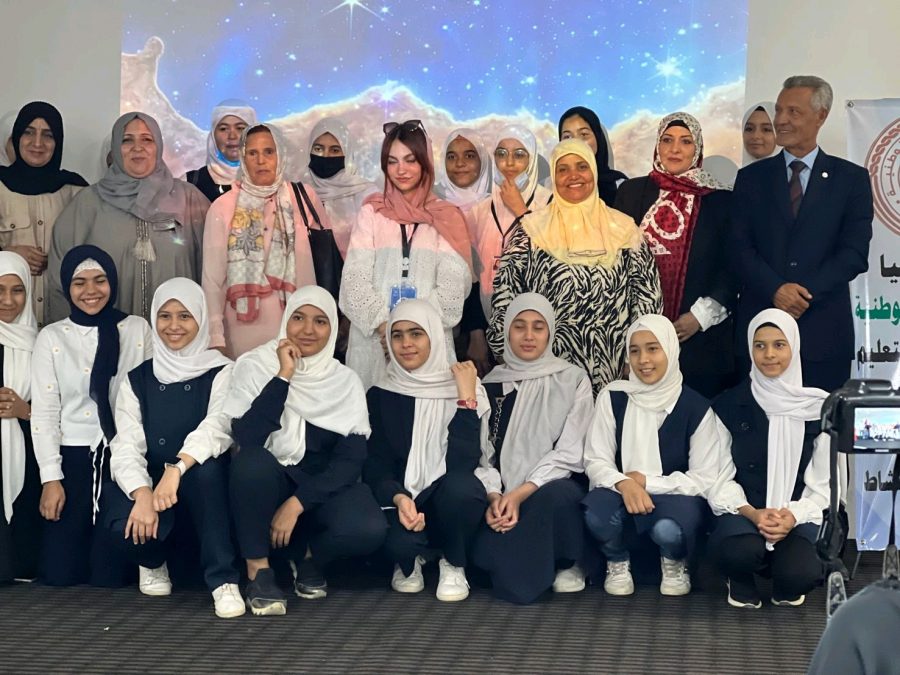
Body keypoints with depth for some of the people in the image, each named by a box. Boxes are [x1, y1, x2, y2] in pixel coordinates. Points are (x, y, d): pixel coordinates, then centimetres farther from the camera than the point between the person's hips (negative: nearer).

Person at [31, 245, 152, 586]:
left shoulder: (138, 329, 4)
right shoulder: (51, 337, 4)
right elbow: (44, 411, 1)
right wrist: (50, 477, -6)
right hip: (73, 457, 1)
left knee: (110, 574, -5)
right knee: (59, 572, 0)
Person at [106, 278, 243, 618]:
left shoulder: (220, 372, -2)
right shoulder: (137, 380, 5)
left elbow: (217, 427, -22)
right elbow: (126, 446, -7)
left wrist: (176, 470, -40)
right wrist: (142, 494, -28)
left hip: (205, 488, -1)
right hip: (150, 485, 2)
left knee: (205, 467, -37)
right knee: (127, 524, -33)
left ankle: (223, 580, -22)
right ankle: (154, 560, 8)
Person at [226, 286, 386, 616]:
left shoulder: (345, 381, -2)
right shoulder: (255, 366, -6)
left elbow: (350, 460, -10)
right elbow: (246, 439, -21)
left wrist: (297, 503, -22)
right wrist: (284, 376, -22)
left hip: (320, 491, 1)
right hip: (266, 486, -1)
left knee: (367, 530, -31)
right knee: (252, 460, -37)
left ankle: (310, 557, 5)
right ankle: (258, 571, -16)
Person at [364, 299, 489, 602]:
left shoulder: (466, 387, -6)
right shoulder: (381, 395, 0)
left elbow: (463, 463, -19)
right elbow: (376, 466, -5)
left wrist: (466, 396, -22)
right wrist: (399, 498, -26)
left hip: (451, 504, 0)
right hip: (401, 502, 0)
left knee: (460, 484, -37)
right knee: (399, 541, -36)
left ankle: (453, 565, -5)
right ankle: (409, 560, 6)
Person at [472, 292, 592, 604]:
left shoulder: (573, 379, 3)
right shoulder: (492, 383, 11)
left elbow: (570, 452, -6)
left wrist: (521, 493, -18)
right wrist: (493, 496, -17)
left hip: (554, 487, -2)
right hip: (504, 496, 2)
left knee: (555, 495, -39)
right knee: (484, 552, -29)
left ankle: (567, 563, -7)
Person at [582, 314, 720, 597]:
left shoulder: (696, 407, -7)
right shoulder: (613, 397, -2)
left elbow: (705, 479, -7)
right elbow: (595, 461, -4)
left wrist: (646, 481, -14)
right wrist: (624, 483, -26)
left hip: (676, 496, -1)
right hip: (622, 492, 1)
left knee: (668, 529, -37)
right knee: (596, 512, -34)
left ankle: (675, 564, 4)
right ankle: (618, 563, 2)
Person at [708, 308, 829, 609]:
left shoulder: (817, 407, 4)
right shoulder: (729, 406, 3)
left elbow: (823, 482, 4)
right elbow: (719, 476, 1)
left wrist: (794, 515, -14)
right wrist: (752, 513, -17)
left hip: (798, 515, 1)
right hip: (743, 512, 0)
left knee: (801, 574, -31)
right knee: (740, 552, -36)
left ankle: (784, 587, 10)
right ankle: (741, 581, 4)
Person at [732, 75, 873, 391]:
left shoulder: (851, 179, 7)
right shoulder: (751, 178, 11)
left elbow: (855, 253, -1)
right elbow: (740, 248, 3)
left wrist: (805, 293, -13)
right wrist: (777, 290, -14)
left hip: (824, 332, -1)